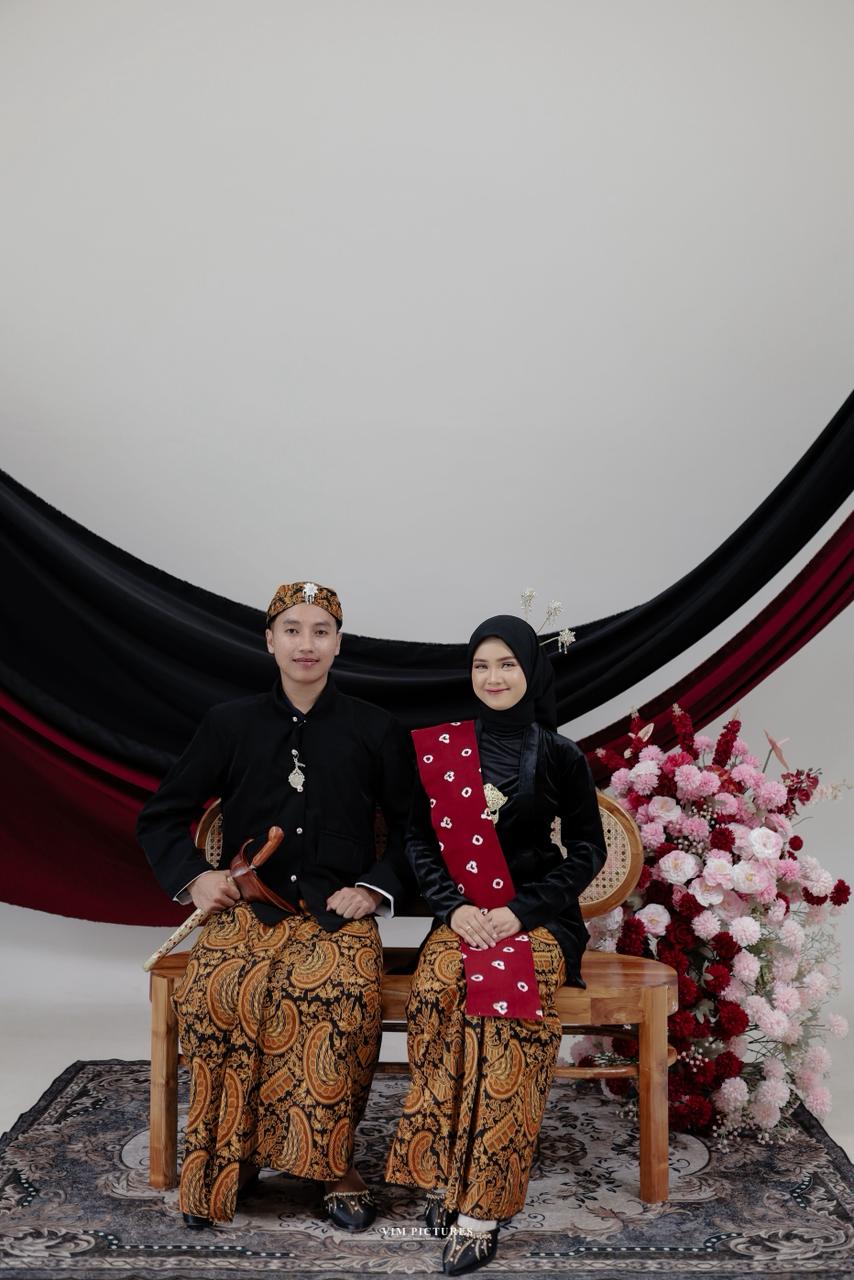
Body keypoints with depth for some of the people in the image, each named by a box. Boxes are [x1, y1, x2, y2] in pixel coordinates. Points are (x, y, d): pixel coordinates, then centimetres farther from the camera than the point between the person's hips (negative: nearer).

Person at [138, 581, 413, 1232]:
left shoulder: (377, 730, 8)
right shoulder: (230, 723, 10)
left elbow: (412, 829, 12)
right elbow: (161, 817, 15)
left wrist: (376, 887, -4)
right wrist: (193, 875, -2)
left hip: (339, 913, -1)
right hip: (246, 908, 1)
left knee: (346, 992, -35)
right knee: (216, 995, -32)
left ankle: (333, 1159, -16)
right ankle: (226, 1160, -10)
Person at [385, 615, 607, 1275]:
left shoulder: (560, 755, 2)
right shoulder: (439, 747, 8)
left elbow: (588, 850, 3)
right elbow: (418, 838, 8)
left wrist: (519, 911, -9)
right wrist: (455, 907, -9)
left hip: (537, 916, -2)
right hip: (462, 913, 2)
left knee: (506, 996, -32)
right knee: (436, 990, -31)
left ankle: (482, 1204, -28)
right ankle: (442, 1171, -21)